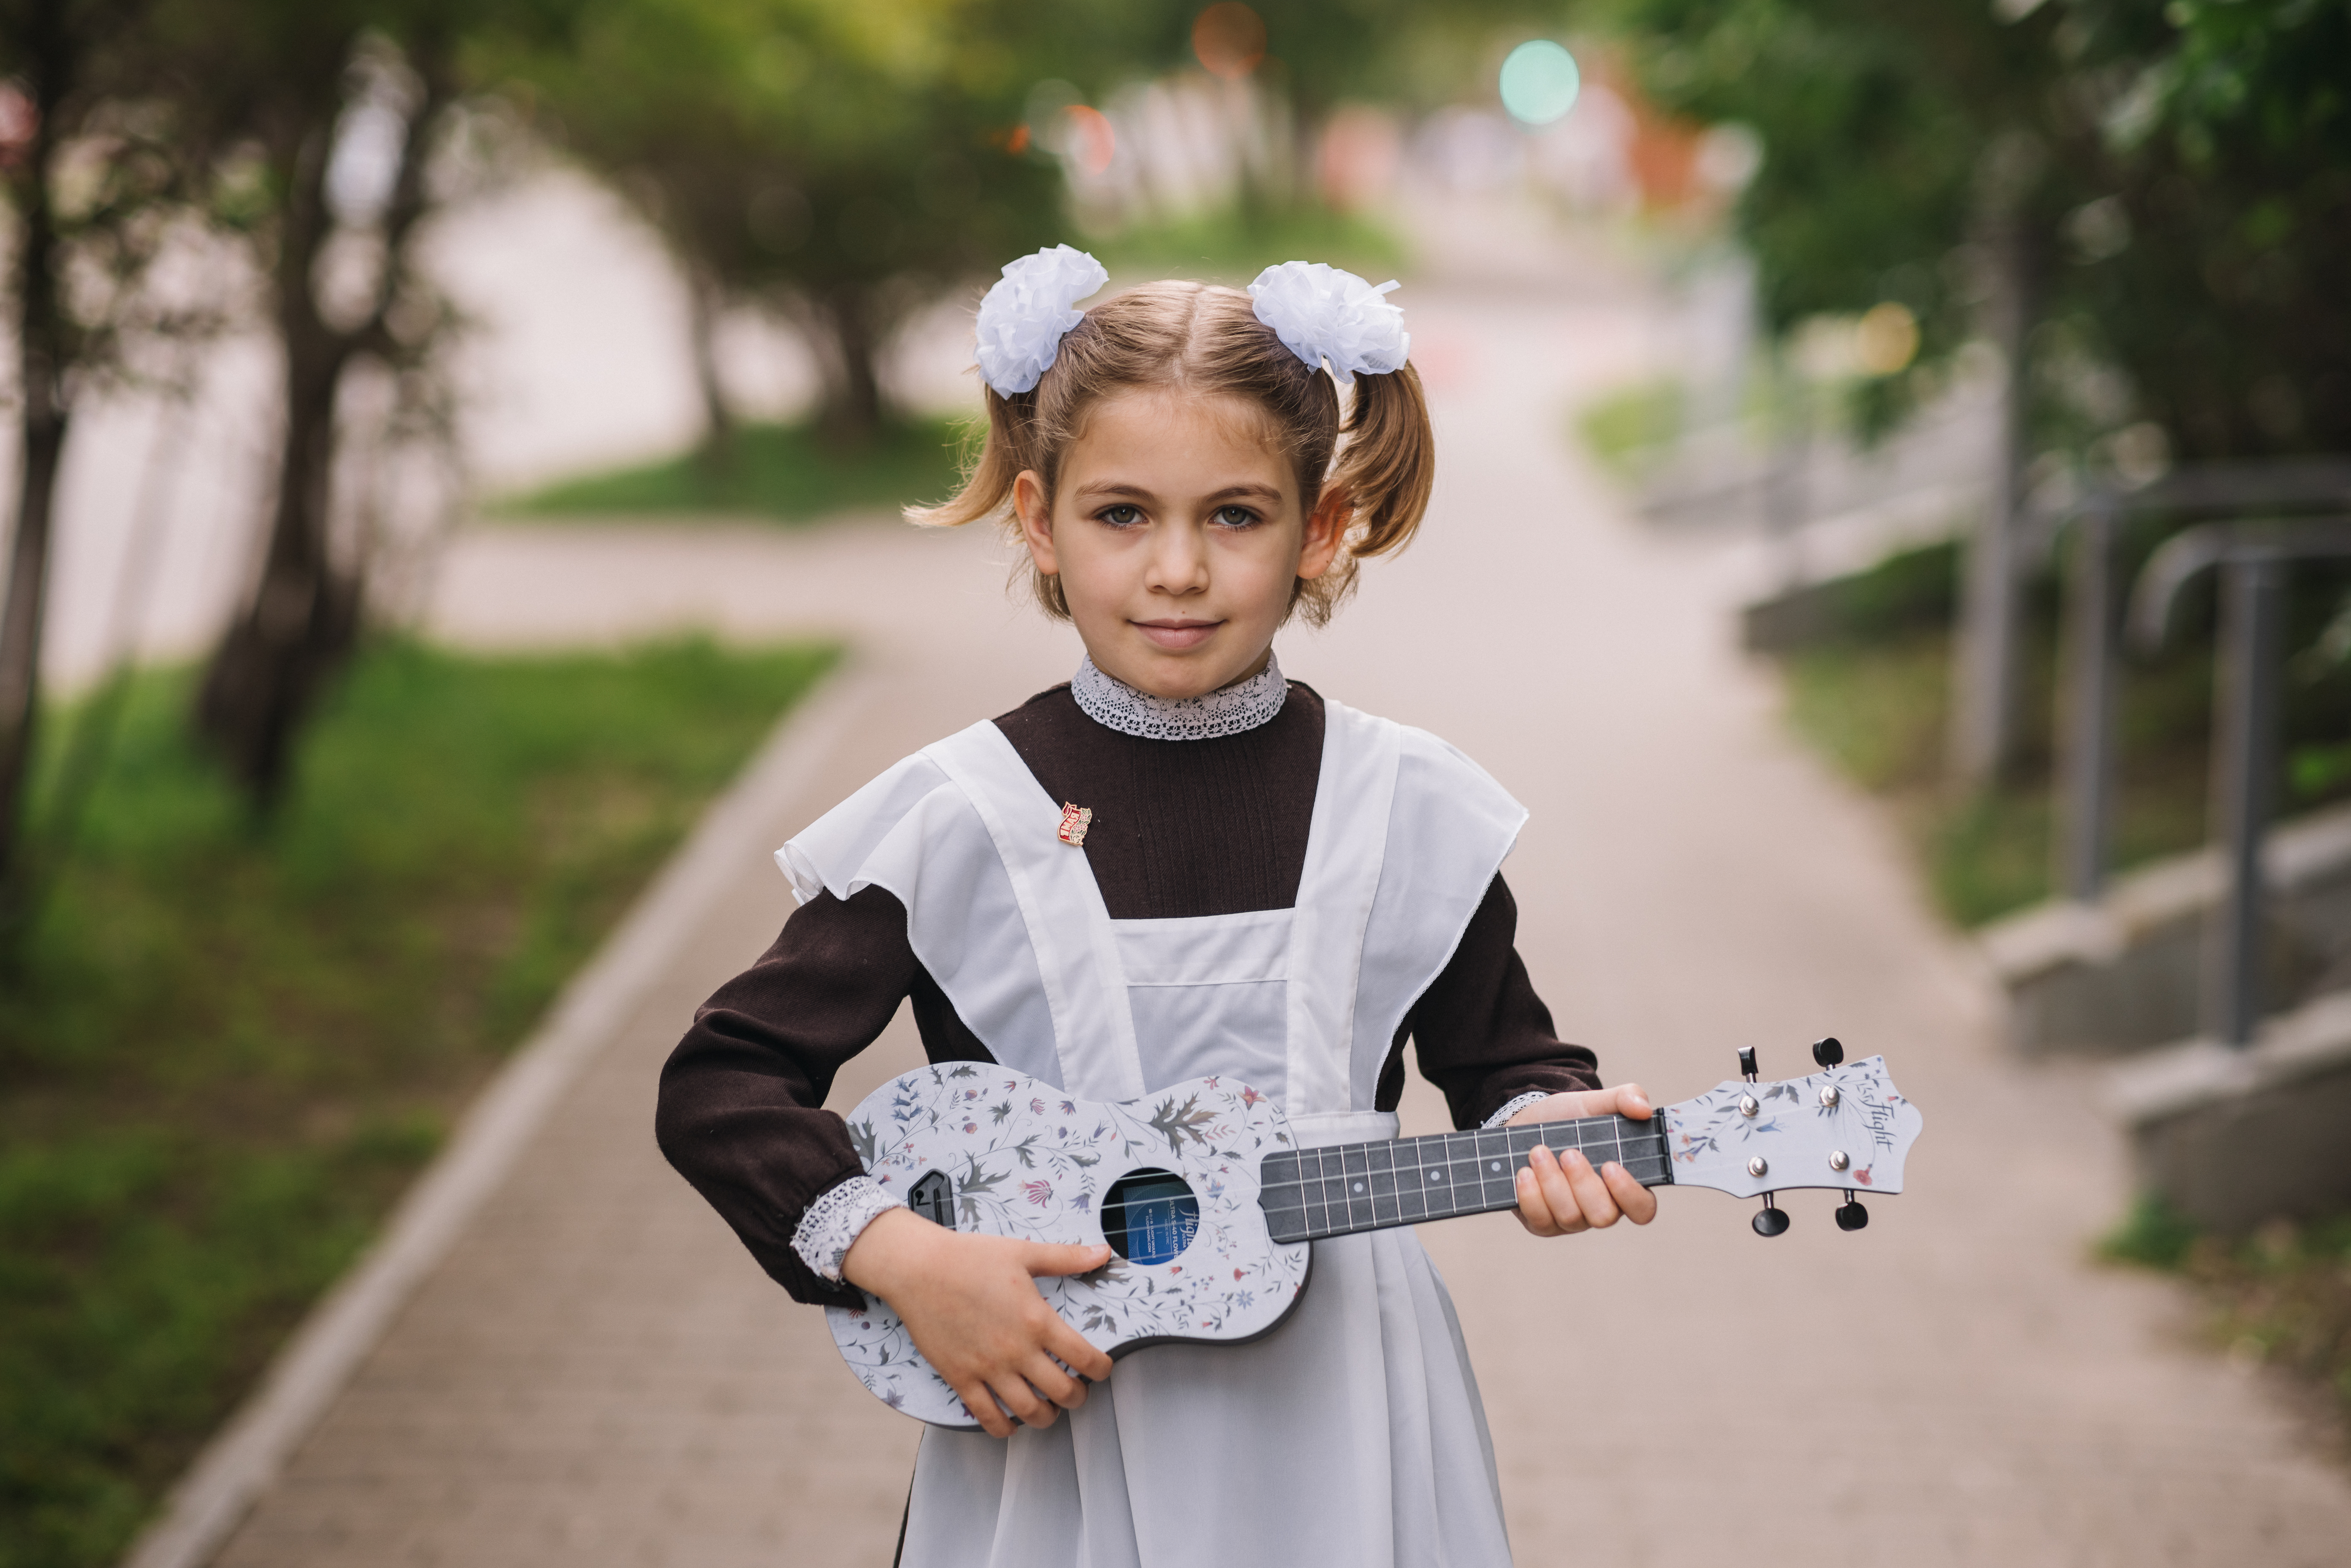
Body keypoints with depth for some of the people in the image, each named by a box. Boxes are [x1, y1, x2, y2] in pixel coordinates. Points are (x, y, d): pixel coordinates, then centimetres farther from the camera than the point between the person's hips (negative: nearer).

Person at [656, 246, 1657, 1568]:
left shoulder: (1406, 810, -2)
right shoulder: (961, 823, -7)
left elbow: (1499, 1057, 11)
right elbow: (721, 1083, -4)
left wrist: (1544, 1128, -11)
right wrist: (898, 1257, -16)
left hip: (1335, 1416, 1)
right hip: (1054, 1418, -1)